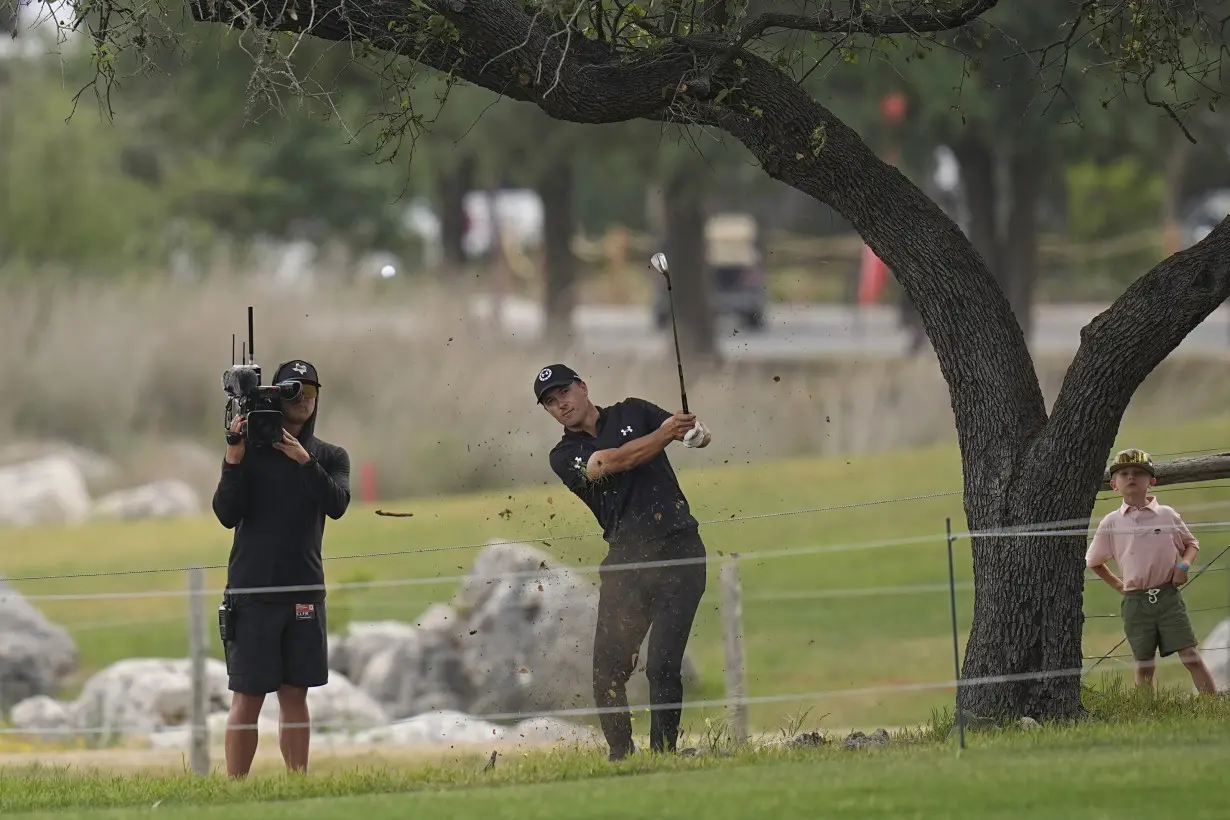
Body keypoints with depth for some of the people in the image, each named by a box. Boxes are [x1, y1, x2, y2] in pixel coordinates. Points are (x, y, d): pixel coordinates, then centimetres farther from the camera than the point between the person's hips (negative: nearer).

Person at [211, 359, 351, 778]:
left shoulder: (330, 457, 9)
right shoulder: (250, 450, 2)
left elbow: (336, 505, -9)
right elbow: (227, 514, -7)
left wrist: (303, 460, -20)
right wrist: (233, 460, -19)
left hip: (304, 592, 2)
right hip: (252, 591, -2)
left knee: (295, 696, 5)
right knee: (247, 698, -4)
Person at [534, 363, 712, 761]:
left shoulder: (632, 413, 11)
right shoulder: (565, 456, 6)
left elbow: (698, 435, 9)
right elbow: (615, 461, -11)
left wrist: (696, 432, -14)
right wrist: (666, 432, -17)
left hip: (678, 551, -2)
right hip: (625, 561, 2)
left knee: (662, 666, -12)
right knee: (608, 669, -6)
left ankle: (663, 754, -5)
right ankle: (621, 758, 7)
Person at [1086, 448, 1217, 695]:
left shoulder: (1167, 515, 2)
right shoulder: (1111, 523, 2)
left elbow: (1191, 544, 15)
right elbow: (1093, 561, 16)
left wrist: (1184, 564, -5)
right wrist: (1116, 584, 7)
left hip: (1168, 597, -1)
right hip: (1135, 601, 1)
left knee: (1190, 655, -7)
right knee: (1144, 666, 5)